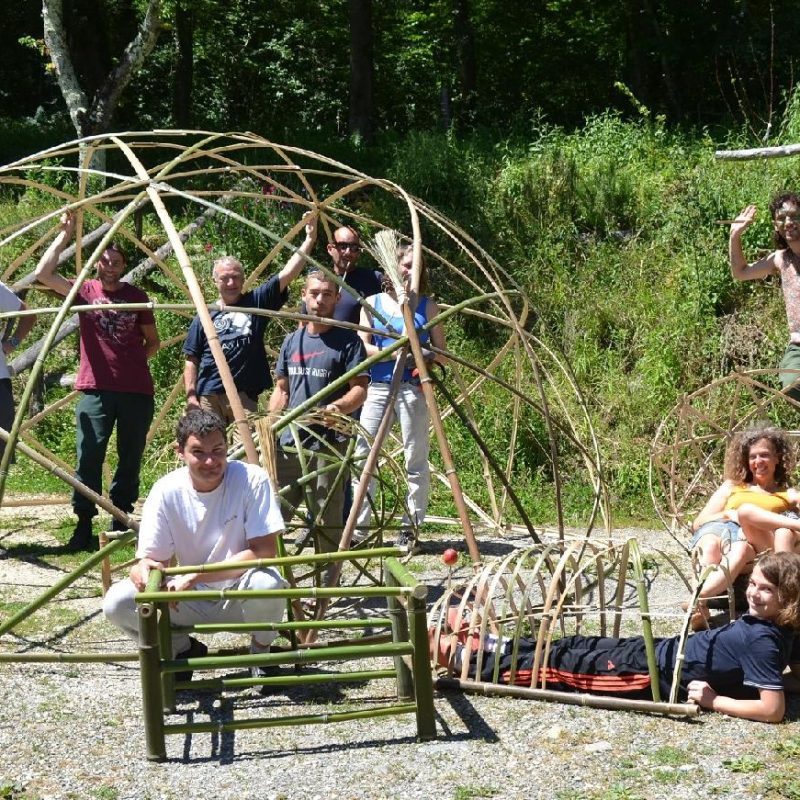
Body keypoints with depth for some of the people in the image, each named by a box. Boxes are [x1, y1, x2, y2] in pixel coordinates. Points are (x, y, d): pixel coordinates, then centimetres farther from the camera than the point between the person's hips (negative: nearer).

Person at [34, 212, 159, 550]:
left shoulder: (135, 295, 9)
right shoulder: (85, 290, 5)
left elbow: (153, 341, 17)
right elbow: (43, 273, -9)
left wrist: (133, 359, 2)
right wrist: (65, 234, -7)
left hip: (136, 389, 2)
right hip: (96, 390, -2)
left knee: (130, 458, 7)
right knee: (89, 457, -9)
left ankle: (121, 520, 18)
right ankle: (84, 524, -3)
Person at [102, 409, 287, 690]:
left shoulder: (252, 479, -18)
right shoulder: (166, 491, -11)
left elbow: (264, 551, -21)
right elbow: (151, 557, -8)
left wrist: (196, 576, -27)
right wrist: (142, 569, -34)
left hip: (241, 596, -2)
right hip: (191, 601, 2)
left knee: (267, 583, -37)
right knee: (117, 602, -20)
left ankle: (261, 650, -1)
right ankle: (184, 650, 9)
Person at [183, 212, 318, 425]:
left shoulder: (256, 302, 8)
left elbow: (287, 274, 0)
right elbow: (191, 360, 9)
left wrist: (310, 239, -8)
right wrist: (191, 395, -2)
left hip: (244, 397, 0)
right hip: (208, 397, 0)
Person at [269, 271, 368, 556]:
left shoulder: (347, 340, -1)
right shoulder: (292, 341, 15)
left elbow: (360, 389, -7)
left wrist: (338, 406, -28)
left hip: (328, 445, -5)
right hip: (288, 442, 5)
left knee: (326, 522, -3)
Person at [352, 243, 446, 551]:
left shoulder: (427, 306, 8)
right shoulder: (373, 303, 10)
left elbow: (441, 352, 7)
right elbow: (363, 347, 2)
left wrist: (428, 358, -16)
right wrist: (395, 353, -13)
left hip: (412, 389, -1)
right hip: (377, 386, 1)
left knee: (416, 460, -1)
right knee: (362, 454, -4)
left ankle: (411, 528, 7)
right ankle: (357, 527, 1)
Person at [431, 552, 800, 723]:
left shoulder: (763, 641, -25)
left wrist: (714, 700, -24)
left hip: (659, 677, -9)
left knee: (563, 666, 2)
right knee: (575, 647, 18)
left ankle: (461, 657, 16)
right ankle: (487, 644, 35)